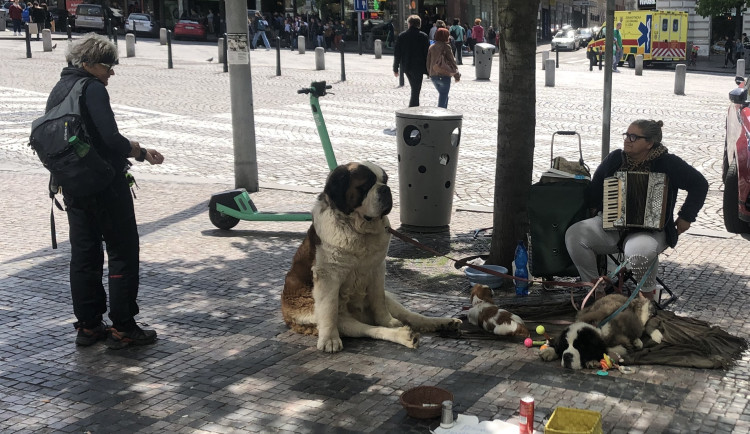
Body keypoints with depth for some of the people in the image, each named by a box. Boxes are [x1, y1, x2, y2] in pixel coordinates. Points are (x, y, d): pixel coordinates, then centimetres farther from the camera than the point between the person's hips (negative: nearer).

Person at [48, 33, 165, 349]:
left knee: (83, 255, 13)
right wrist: (141, 152, -7)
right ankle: (122, 328, 3)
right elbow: (111, 138, -22)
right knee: (123, 252, 0)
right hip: (105, 185, -8)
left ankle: (88, 325, 19)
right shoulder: (93, 89, -14)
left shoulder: (58, 91, 13)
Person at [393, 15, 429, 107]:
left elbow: (397, 53, 4)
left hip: (406, 67, 4)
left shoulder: (402, 36, 2)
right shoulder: (423, 36, -6)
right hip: (418, 67, -4)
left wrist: (395, 68, 10)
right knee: (416, 91, -3)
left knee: (415, 89, 22)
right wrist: (427, 70, -1)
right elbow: (427, 54, -7)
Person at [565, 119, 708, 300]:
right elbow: (597, 182, 23)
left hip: (650, 229, -4)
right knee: (574, 235, -22)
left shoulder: (667, 163, -5)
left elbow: (699, 184, 1)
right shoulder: (616, 158, 6)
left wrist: (686, 217, -1)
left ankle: (648, 292, -8)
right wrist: (595, 206, 13)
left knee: (639, 249, -41)